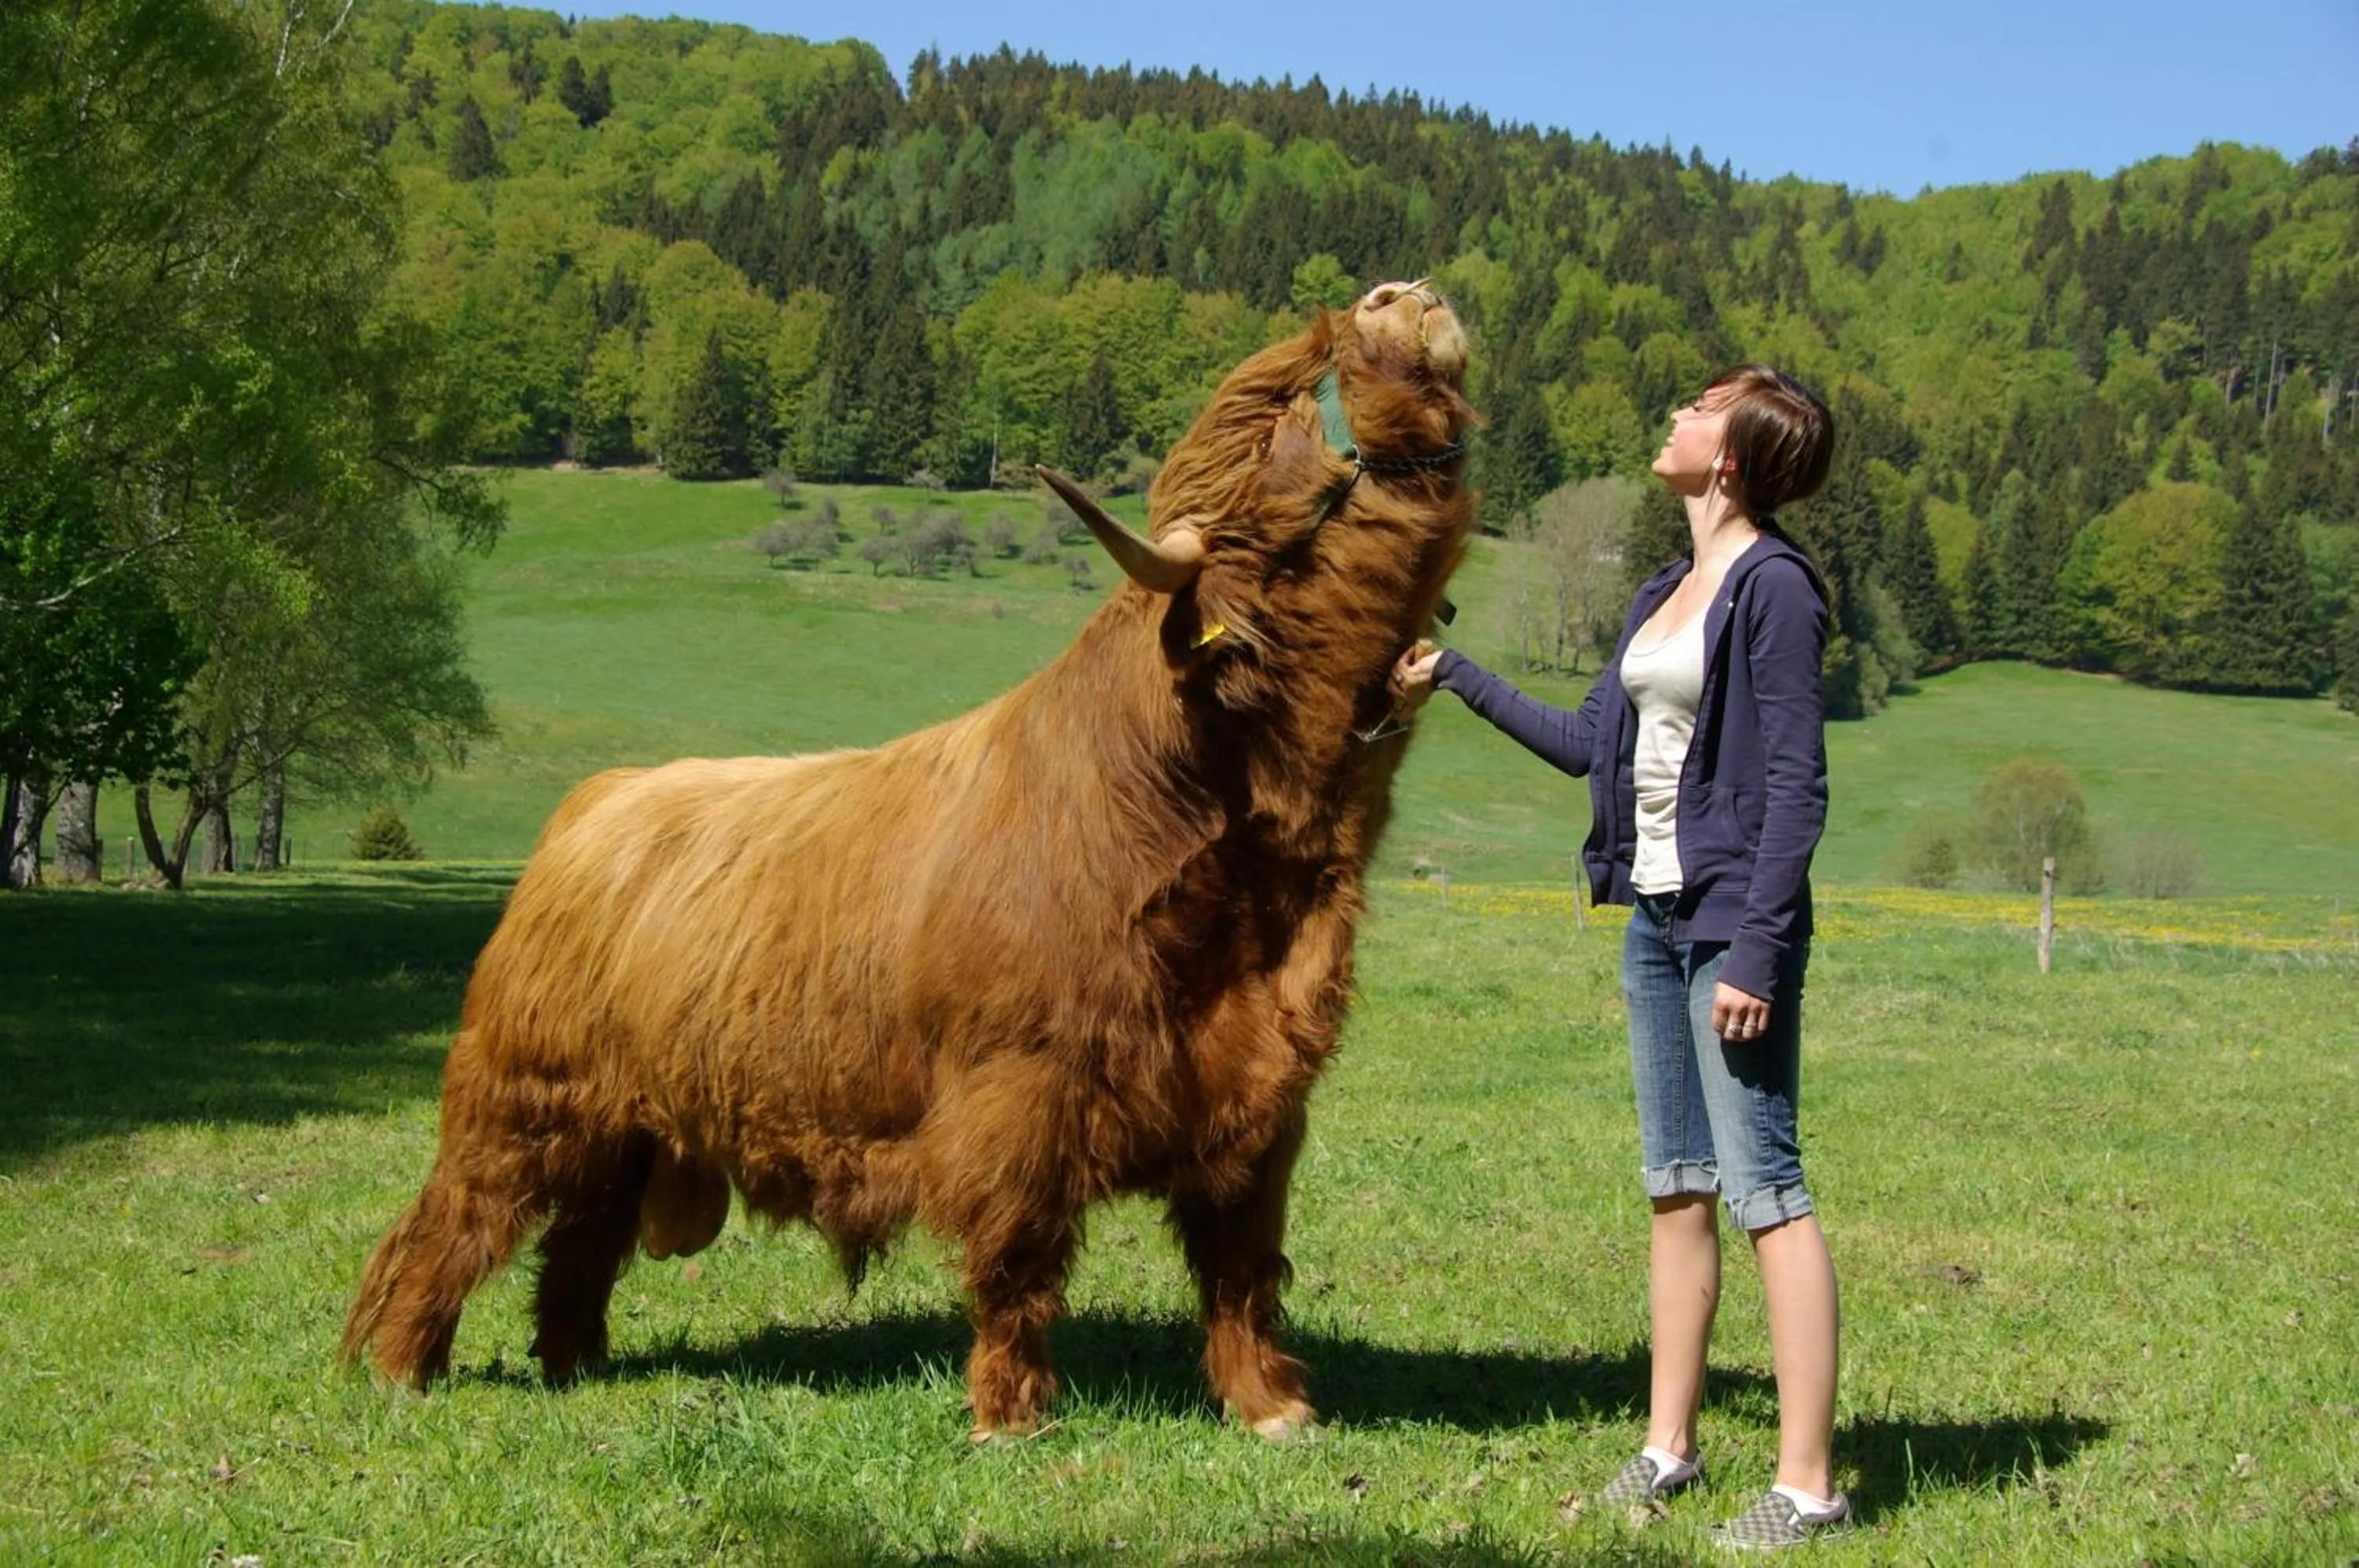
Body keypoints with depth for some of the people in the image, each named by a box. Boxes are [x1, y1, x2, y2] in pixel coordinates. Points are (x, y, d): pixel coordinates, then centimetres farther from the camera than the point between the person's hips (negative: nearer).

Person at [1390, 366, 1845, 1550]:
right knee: (1676, 1189, 12)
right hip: (1655, 915, 9)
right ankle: (1668, 1448, 20)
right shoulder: (1667, 594, 14)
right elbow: (1591, 744, 23)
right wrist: (1456, 681, 31)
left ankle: (1807, 1484, -3)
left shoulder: (1774, 587, -11)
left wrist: (1758, 952, -19)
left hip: (1732, 918, -9)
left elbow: (1797, 783, -15)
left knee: (1763, 1189, -7)